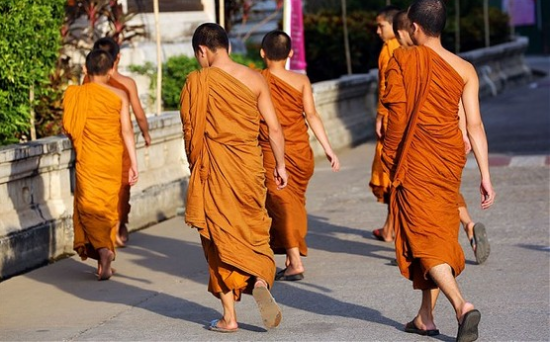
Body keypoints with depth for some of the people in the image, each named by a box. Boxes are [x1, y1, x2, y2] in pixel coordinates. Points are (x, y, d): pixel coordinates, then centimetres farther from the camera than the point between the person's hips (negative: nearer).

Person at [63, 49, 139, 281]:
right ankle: (104, 263, 16)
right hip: (114, 160, 2)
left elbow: (67, 129, 2)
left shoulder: (75, 94, -4)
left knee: (89, 207, 4)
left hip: (88, 160, -1)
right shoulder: (119, 96, -3)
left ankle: (102, 247, -21)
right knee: (110, 207, 12)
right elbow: (127, 132, -6)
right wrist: (133, 164, -3)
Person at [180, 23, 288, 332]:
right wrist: (280, 165, 13)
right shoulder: (254, 78, 1)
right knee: (254, 231, 16)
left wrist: (196, 166, 13)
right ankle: (261, 281, -14)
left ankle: (229, 316, 7)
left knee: (221, 237, 6)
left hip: (214, 167, -2)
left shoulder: (198, 81, -8)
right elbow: (274, 128, 2)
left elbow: (190, 131, -3)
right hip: (250, 165, 3)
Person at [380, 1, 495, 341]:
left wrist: (391, 159, 5)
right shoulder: (465, 69, 1)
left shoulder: (402, 60, -7)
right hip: (449, 160, 4)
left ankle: (462, 305, -24)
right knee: (441, 235, 15)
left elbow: (396, 113, -7)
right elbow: (475, 124, -4)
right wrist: (485, 176, -2)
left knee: (425, 239, -4)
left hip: (414, 160, -4)